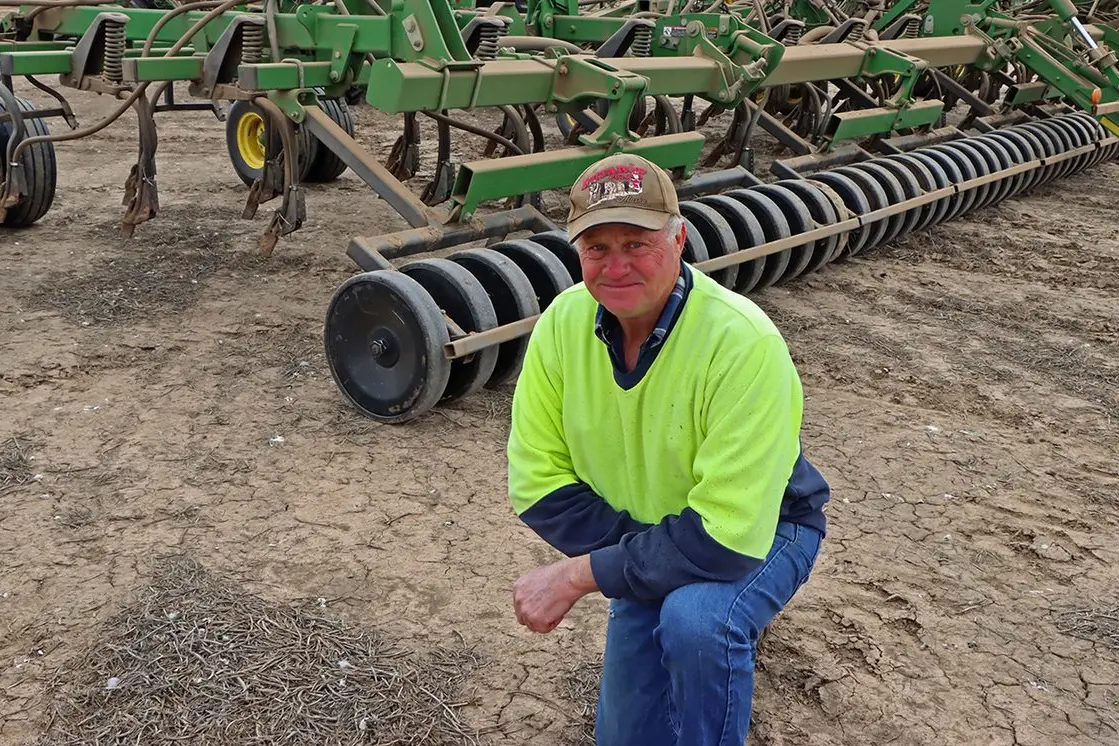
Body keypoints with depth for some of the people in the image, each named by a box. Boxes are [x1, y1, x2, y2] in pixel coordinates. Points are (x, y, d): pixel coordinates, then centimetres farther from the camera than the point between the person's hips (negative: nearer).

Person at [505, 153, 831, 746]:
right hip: (648, 547, 5)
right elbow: (538, 482, -11)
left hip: (760, 532, -4)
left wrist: (580, 574, -30)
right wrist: (635, 548, -23)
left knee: (695, 621, -37)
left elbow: (725, 535, -34)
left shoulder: (743, 342, -33)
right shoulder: (563, 323, -17)